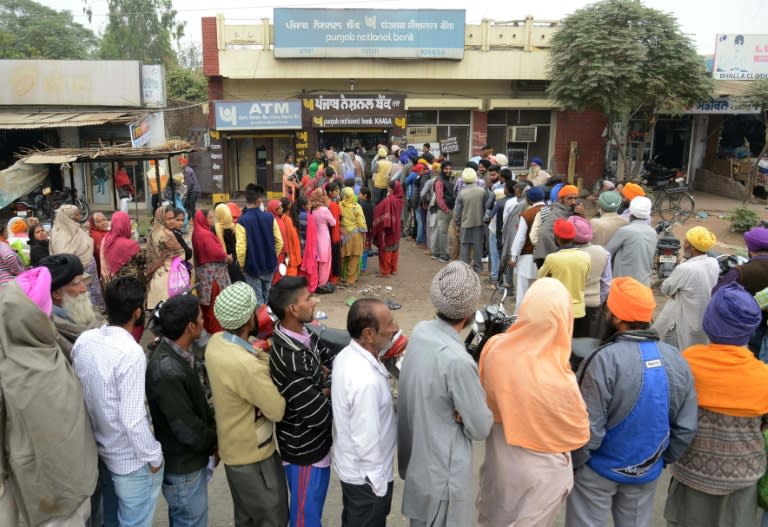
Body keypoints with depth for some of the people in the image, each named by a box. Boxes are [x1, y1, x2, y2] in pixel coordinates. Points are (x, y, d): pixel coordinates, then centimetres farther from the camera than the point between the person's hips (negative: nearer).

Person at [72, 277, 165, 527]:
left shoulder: (83, 340, -7)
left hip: (100, 449, 7)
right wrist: (153, 457, -13)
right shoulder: (130, 352, -29)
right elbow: (133, 420, -27)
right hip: (132, 459, -7)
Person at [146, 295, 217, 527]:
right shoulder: (167, 372, -33)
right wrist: (214, 441, -9)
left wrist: (212, 434, 0)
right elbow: (186, 429, -26)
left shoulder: (183, 352, -3)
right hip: (183, 466, -9)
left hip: (191, 458, 9)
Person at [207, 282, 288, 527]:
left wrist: (263, 358, -15)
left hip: (233, 448, 8)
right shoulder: (247, 365, -35)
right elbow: (278, 411, -24)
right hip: (253, 455, -8)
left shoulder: (216, 342, -8)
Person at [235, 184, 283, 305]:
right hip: (269, 265, 4)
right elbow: (279, 242, -2)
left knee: (257, 300, 5)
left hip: (252, 267, -4)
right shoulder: (270, 217, -6)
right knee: (265, 297, 20)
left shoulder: (242, 221, -17)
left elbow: (241, 248, -19)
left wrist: (242, 265, -1)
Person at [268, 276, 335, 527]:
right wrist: (330, 392, -10)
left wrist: (327, 386, -15)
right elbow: (319, 416, -29)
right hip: (305, 449, -8)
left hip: (316, 442, 8)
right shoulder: (289, 359, -34)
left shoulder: (303, 334, -6)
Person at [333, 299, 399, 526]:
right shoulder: (366, 380, -37)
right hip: (366, 475, -7)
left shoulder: (347, 355, -9)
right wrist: (379, 485, -17)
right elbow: (368, 441, -28)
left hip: (350, 464, 8)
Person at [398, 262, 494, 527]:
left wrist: (458, 409, -6)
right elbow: (481, 428, -20)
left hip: (415, 453, 7)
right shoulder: (457, 360, -32)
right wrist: (469, 411, -3)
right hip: (442, 468, -7)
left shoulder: (420, 331, -8)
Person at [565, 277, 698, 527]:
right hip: (647, 471, 5)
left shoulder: (605, 360, -28)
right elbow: (686, 427, -2)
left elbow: (588, 428, -24)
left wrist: (572, 463, -7)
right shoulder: (676, 360, -9)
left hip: (599, 470, -5)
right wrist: (663, 459, 14)